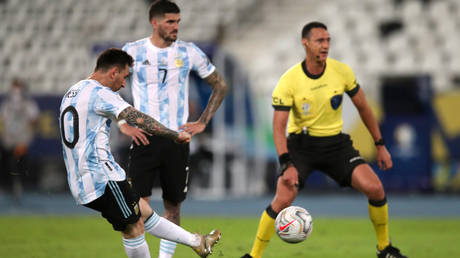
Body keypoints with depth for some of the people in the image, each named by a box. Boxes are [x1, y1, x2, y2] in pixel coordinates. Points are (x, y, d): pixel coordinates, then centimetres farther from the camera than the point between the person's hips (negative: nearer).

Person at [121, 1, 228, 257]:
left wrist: (203, 122, 5)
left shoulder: (189, 52, 1)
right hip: (145, 138, -2)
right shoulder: (133, 51, -2)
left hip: (177, 138, 2)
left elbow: (220, 86, 12)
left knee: (173, 205, 6)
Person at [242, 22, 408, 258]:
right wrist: (287, 165, -28)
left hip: (335, 142, 2)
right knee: (283, 199, -21)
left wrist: (380, 145, 9)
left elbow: (363, 108, 8)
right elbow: (278, 127, -16)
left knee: (374, 187, -15)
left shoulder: (342, 71, -7)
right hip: (302, 143, -2)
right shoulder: (289, 81, -16)